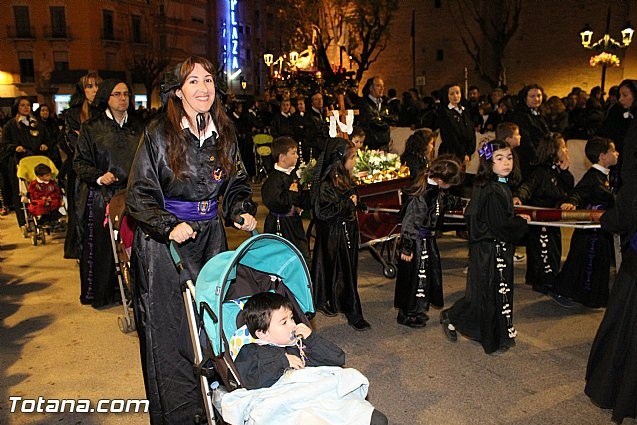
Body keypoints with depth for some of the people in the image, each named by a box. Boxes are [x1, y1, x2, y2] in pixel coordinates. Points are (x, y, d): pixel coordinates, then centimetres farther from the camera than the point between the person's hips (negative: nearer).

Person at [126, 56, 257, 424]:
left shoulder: (224, 134, 5)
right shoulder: (159, 134, -9)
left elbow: (237, 184, 14)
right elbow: (140, 194, -8)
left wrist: (242, 211, -5)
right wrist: (168, 226, -22)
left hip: (210, 238, 4)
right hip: (164, 242, -4)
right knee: (168, 329, 3)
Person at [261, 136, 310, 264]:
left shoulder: (292, 174, 7)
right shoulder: (274, 178, -22)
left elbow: (300, 194, 24)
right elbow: (272, 202, -33)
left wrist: (300, 205, 5)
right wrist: (291, 194, -23)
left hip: (294, 221, 9)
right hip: (280, 225, -9)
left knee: (304, 254, 15)